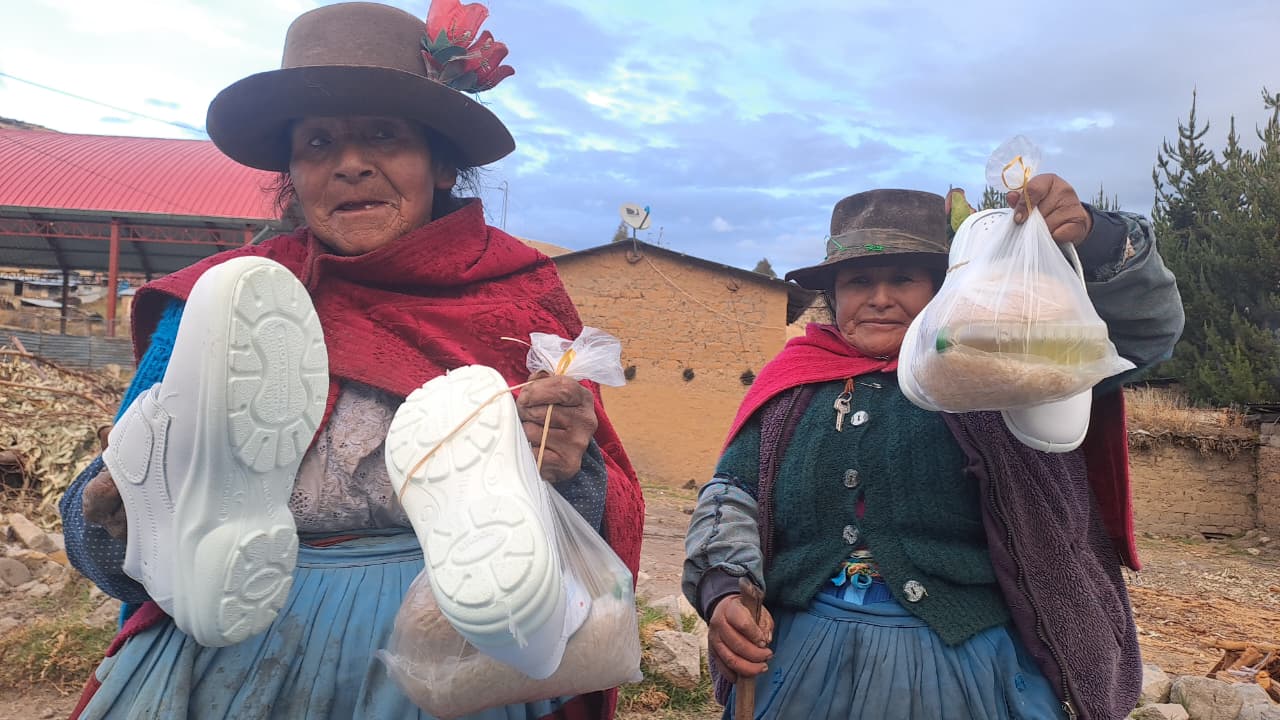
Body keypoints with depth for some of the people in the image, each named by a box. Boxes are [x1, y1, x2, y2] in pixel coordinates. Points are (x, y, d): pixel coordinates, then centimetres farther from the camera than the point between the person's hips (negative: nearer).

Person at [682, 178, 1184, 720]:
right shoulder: (793, 381, 5)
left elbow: (1146, 327, -7)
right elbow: (732, 492, 6)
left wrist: (1091, 238, -27)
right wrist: (724, 589, -12)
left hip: (967, 670, -2)